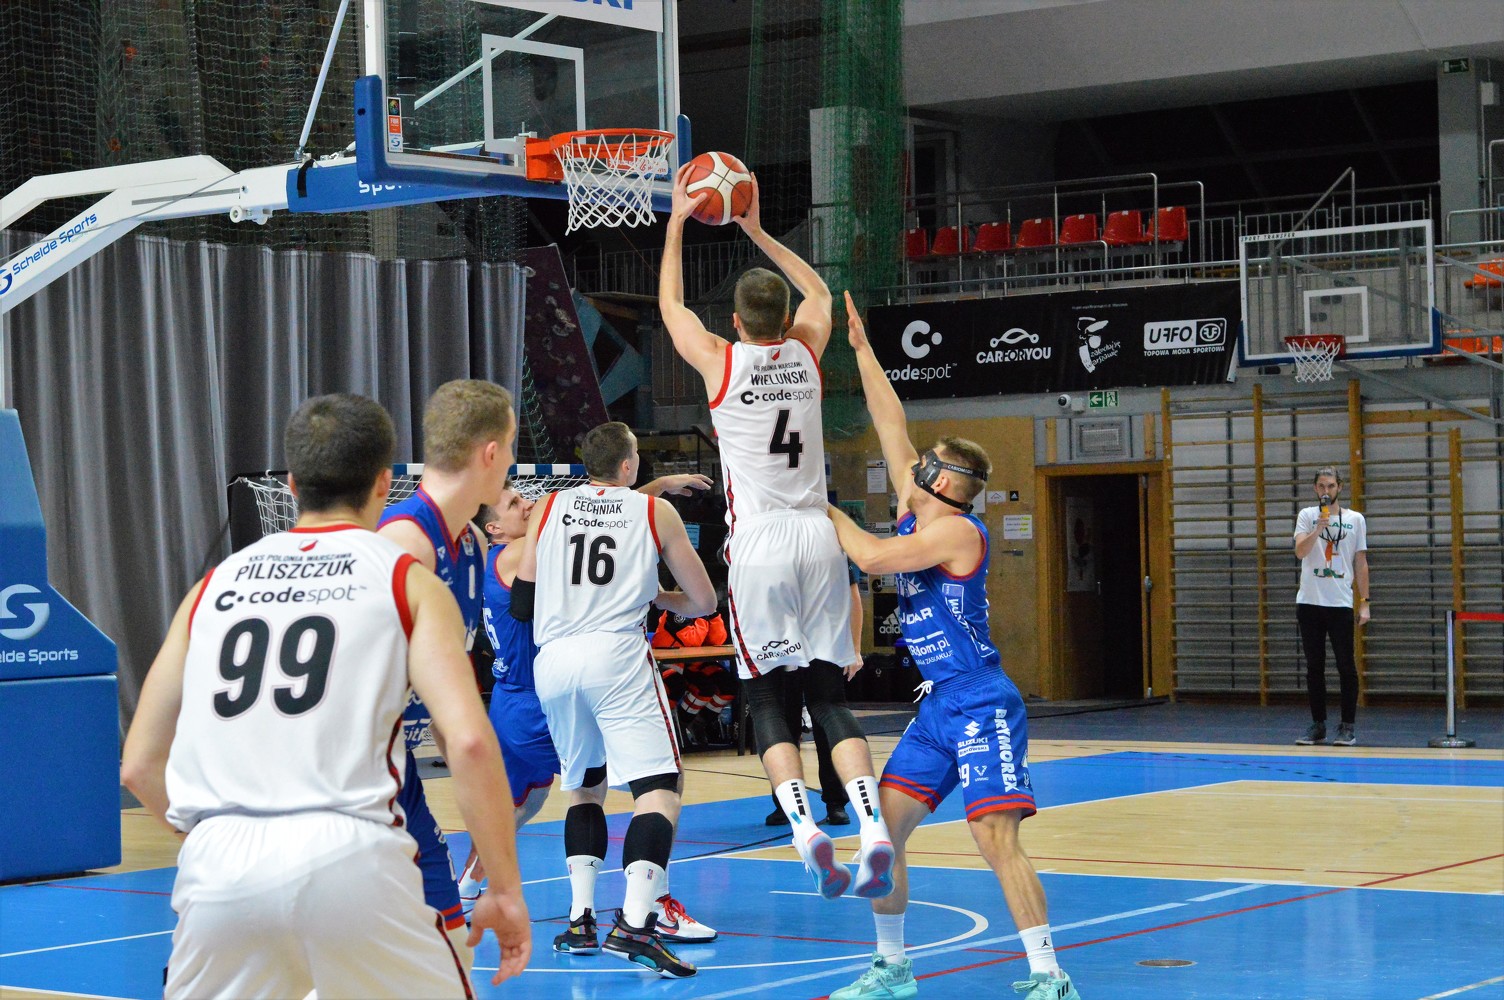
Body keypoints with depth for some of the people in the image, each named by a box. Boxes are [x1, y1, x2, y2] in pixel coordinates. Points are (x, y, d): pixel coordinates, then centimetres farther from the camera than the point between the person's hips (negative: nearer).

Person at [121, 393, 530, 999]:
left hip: (218, 864, 3)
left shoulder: (215, 584, 20)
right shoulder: (410, 583, 10)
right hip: (349, 858, -3)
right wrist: (506, 889, 2)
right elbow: (469, 740, -5)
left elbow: (139, 766, 19)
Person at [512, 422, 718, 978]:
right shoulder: (656, 511, 10)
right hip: (616, 655, -4)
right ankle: (634, 924, -23)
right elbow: (704, 602, 14)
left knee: (584, 787, 22)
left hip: (552, 661, 4)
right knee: (659, 785, -6)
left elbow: (521, 605, 15)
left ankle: (580, 921, 16)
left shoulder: (549, 509, 16)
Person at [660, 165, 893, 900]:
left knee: (769, 702, 3)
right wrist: (757, 231, 33)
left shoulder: (721, 362, -3)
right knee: (828, 696, 4)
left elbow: (670, 305, 17)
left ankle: (805, 829, -17)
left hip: (760, 544, -3)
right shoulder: (806, 352, 6)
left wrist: (677, 223, 25)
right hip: (817, 537, 3)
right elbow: (817, 291, 29)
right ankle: (873, 831, -12)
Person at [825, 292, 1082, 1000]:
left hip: (983, 708, -9)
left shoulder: (957, 530, -14)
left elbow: (870, 557, -23)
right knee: (882, 827, 5)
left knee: (997, 838, -16)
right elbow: (891, 426, 14)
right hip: (937, 709, 9)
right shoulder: (919, 516, 9)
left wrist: (822, 509, -7)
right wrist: (860, 351, 13)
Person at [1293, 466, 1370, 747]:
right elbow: (1300, 552, -8)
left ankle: (1347, 727, 5)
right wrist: (1319, 528, -23)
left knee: (1346, 666, -1)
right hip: (1309, 602, 1)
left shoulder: (1355, 519, 8)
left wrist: (1364, 602, 3)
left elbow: (1361, 563, 9)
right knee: (1314, 666, 5)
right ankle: (1318, 725, 12)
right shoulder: (1306, 516, 7)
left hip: (1341, 603, -1)